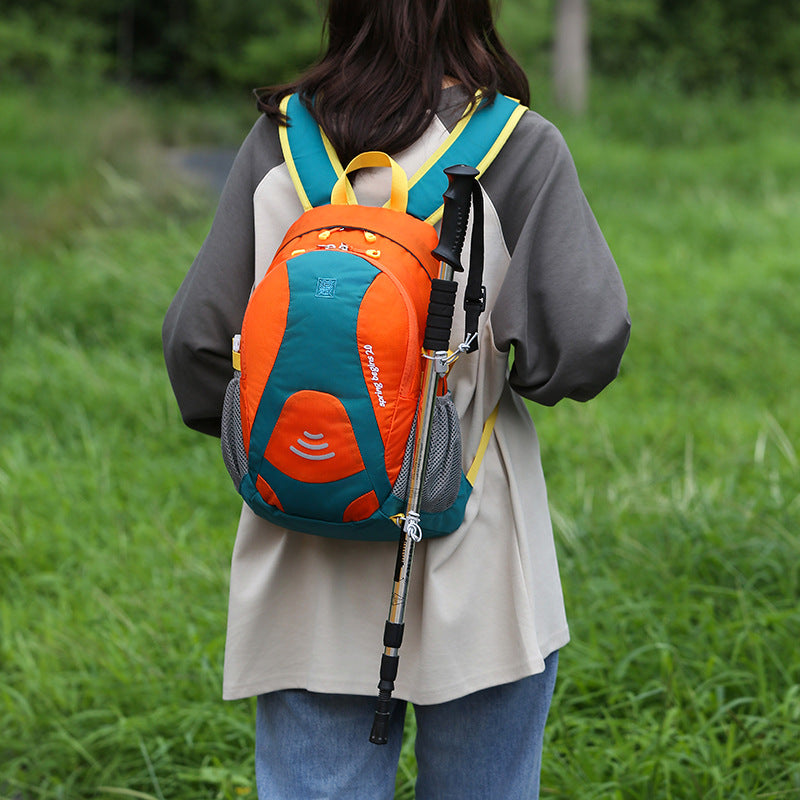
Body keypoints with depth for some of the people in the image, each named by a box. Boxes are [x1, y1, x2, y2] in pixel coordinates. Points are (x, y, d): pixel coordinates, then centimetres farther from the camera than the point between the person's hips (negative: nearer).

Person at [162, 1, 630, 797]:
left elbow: (198, 336, 1)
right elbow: (583, 341, -18)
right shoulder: (517, 149, -10)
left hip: (306, 579, 3)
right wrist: (511, 369, 4)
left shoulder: (278, 142, -1)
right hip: (472, 562, -2)